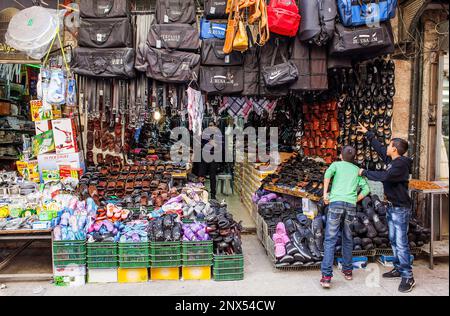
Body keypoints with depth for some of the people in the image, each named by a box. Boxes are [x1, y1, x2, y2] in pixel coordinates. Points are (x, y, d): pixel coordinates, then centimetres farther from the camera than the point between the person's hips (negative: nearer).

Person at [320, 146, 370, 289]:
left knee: (330, 240, -4)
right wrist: (354, 201, 15)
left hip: (336, 203, -3)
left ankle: (326, 276, -11)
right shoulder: (357, 170, 21)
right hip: (351, 206, 3)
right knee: (348, 239, 19)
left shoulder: (336, 164, 14)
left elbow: (329, 173, -10)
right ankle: (348, 270, 29)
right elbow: (366, 189, 9)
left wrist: (325, 193, -5)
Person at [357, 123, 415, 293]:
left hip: (401, 209, -9)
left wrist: (364, 172, -19)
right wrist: (367, 134, 29)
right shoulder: (391, 159, 6)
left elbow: (384, 176, -32)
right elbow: (379, 147, 21)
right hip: (392, 207, 10)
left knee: (401, 243, -7)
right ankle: (398, 269, 26)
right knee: (394, 240, 15)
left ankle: (408, 277, 0)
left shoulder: (401, 164, -21)